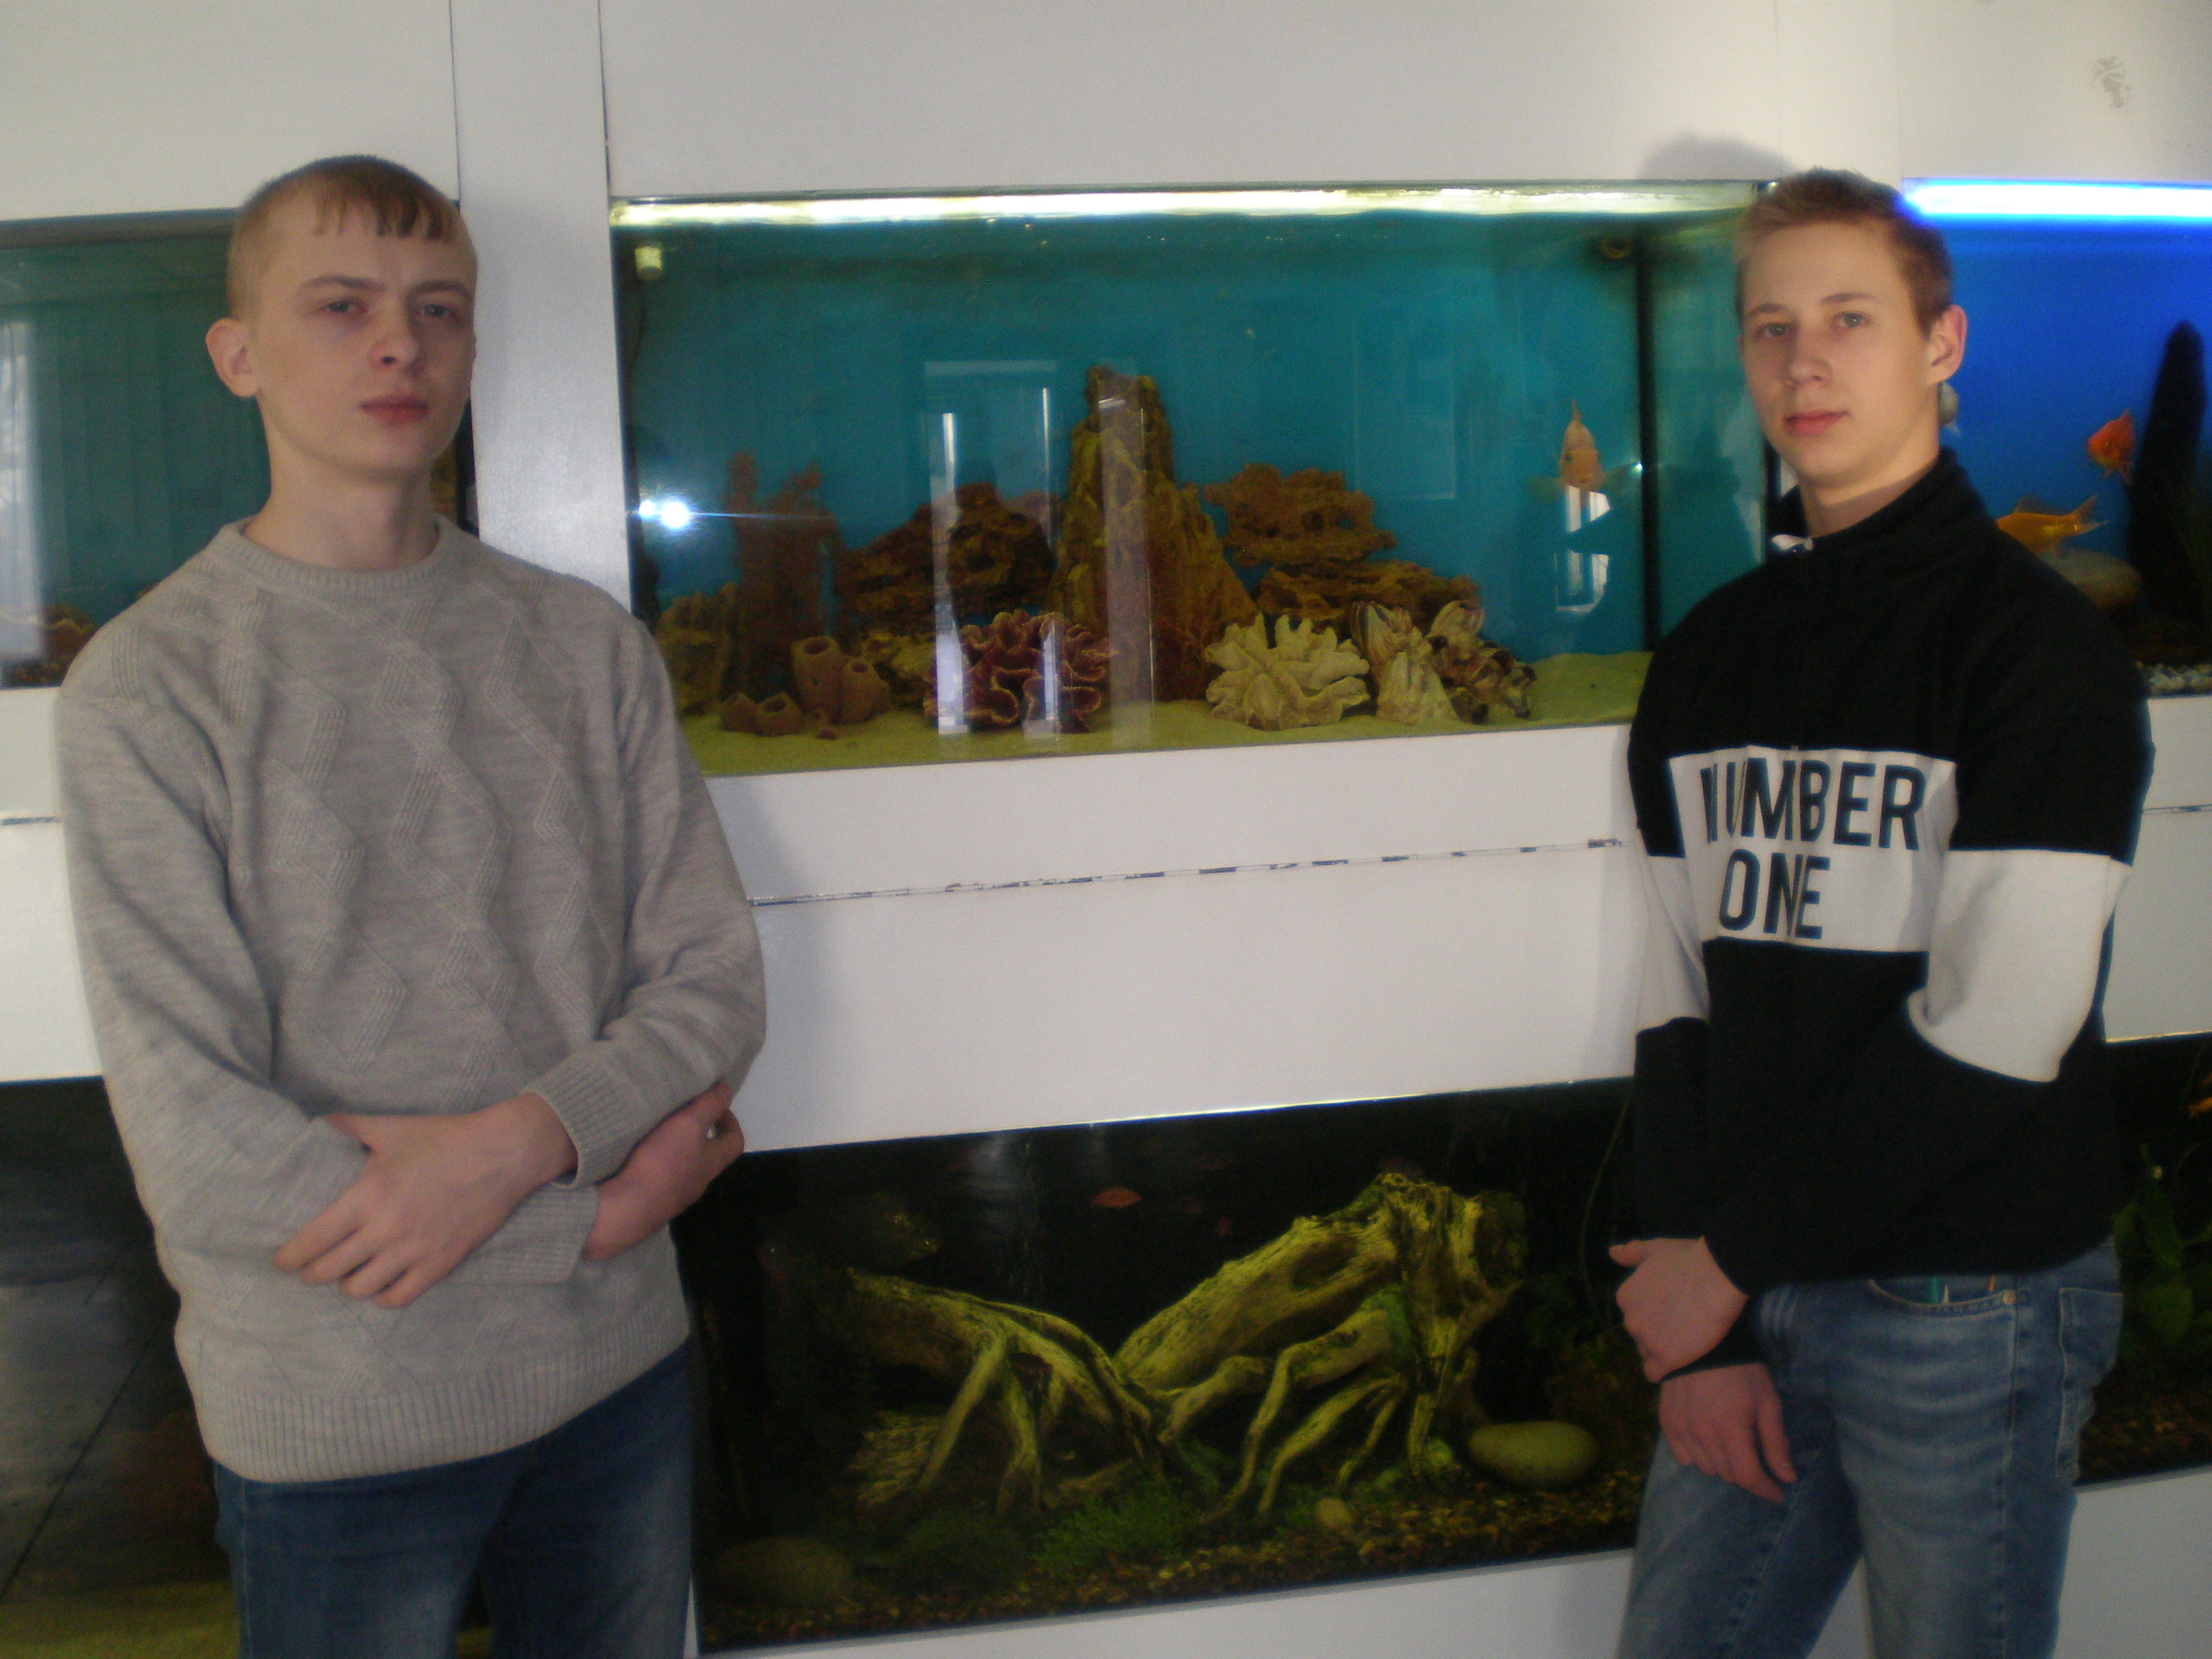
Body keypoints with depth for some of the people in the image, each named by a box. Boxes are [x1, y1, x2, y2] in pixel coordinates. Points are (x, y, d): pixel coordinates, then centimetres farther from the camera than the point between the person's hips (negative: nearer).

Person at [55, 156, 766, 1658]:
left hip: (622, 1370, 4)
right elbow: (196, 1148, -15)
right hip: (336, 1420, -3)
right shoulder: (151, 681, -10)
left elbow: (717, 978, -1)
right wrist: (611, 1189, -13)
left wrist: (521, 1141, -19)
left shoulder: (587, 644, 1)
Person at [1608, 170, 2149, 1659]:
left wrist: (1733, 1255, -12)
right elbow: (1681, 988, 5)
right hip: (1750, 1302, 5)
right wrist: (1698, 1332, -1)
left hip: (1970, 1307, -5)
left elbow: (1999, 1031, -16)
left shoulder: (2036, 643, -9)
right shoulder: (1711, 655, 8)